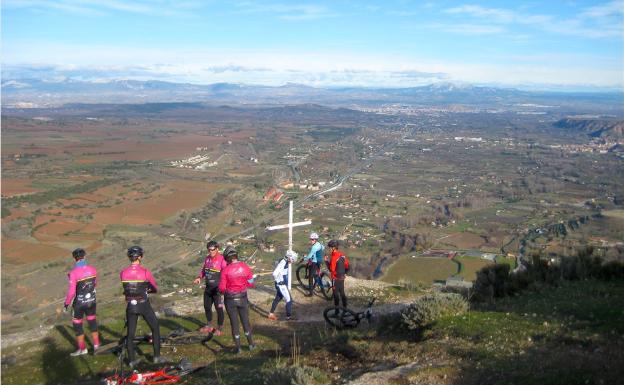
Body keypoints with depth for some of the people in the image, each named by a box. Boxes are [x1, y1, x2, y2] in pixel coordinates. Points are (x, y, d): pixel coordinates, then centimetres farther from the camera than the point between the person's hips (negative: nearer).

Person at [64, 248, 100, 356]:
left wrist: (66, 304, -6)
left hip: (80, 303, -5)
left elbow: (71, 292, -18)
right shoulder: (92, 269, -6)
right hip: (92, 301, 5)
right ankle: (96, 346, 24)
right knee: (92, 322, 18)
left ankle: (82, 349, 19)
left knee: (77, 324, 12)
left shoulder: (74, 273, -20)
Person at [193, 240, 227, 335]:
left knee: (219, 308, 2)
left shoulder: (222, 259, -19)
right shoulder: (207, 258, 4)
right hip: (208, 287, 7)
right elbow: (203, 269, 18)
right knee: (207, 306, 18)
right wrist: (199, 277, 1)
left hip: (217, 288, -7)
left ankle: (219, 328, 18)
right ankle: (209, 326, 36)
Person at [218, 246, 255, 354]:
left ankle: (237, 347, 15)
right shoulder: (245, 267, -8)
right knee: (245, 321, 18)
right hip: (242, 298, 2)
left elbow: (221, 288, -15)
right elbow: (251, 283, -1)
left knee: (234, 322, 10)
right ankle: (251, 344, 26)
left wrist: (224, 291, 8)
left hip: (230, 299, -2)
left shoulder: (225, 270, -16)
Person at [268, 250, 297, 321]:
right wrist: (278, 281, -17)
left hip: (283, 284, 9)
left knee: (278, 298, 20)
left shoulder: (285, 262, 4)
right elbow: (274, 274, -30)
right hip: (282, 285, -9)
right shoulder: (282, 263, -25)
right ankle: (289, 316, 9)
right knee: (289, 300, -1)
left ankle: (271, 314, 31)